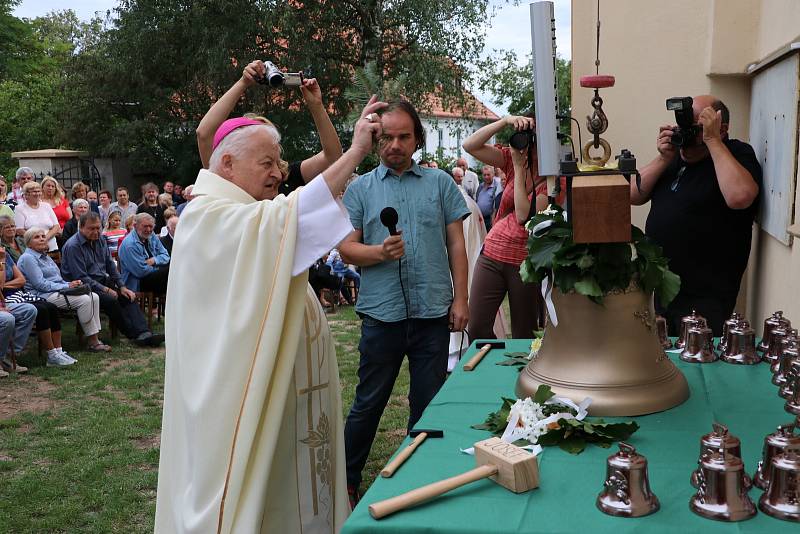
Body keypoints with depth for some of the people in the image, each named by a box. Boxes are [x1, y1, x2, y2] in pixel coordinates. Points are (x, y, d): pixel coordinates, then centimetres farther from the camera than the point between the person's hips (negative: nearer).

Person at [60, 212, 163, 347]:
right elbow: (80, 277, -18)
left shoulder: (100, 241, 12)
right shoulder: (73, 246, -13)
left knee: (128, 297, -16)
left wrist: (122, 287, 7)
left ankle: (143, 333, -30)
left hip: (103, 281, 7)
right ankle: (133, 334, -21)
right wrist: (104, 289, -21)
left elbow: (111, 265, 18)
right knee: (110, 299, -31)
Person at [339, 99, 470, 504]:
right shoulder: (360, 189, 7)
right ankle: (346, 481, 25)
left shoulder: (440, 183, 8)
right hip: (381, 312, -1)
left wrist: (460, 298, 0)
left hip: (434, 311, 1)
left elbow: (456, 244, 7)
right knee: (368, 403, 9)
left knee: (429, 403, 11)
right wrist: (380, 252, -18)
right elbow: (346, 248, 2)